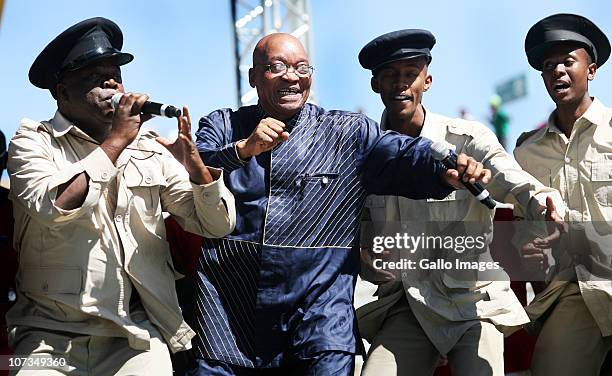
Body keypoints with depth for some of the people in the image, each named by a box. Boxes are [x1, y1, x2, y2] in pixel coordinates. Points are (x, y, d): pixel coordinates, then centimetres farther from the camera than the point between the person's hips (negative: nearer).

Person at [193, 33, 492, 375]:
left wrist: (447, 170, -27)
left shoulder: (348, 133, 8)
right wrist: (244, 149, -23)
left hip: (320, 302, 0)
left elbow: (405, 155, -7)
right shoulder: (221, 126, 10)